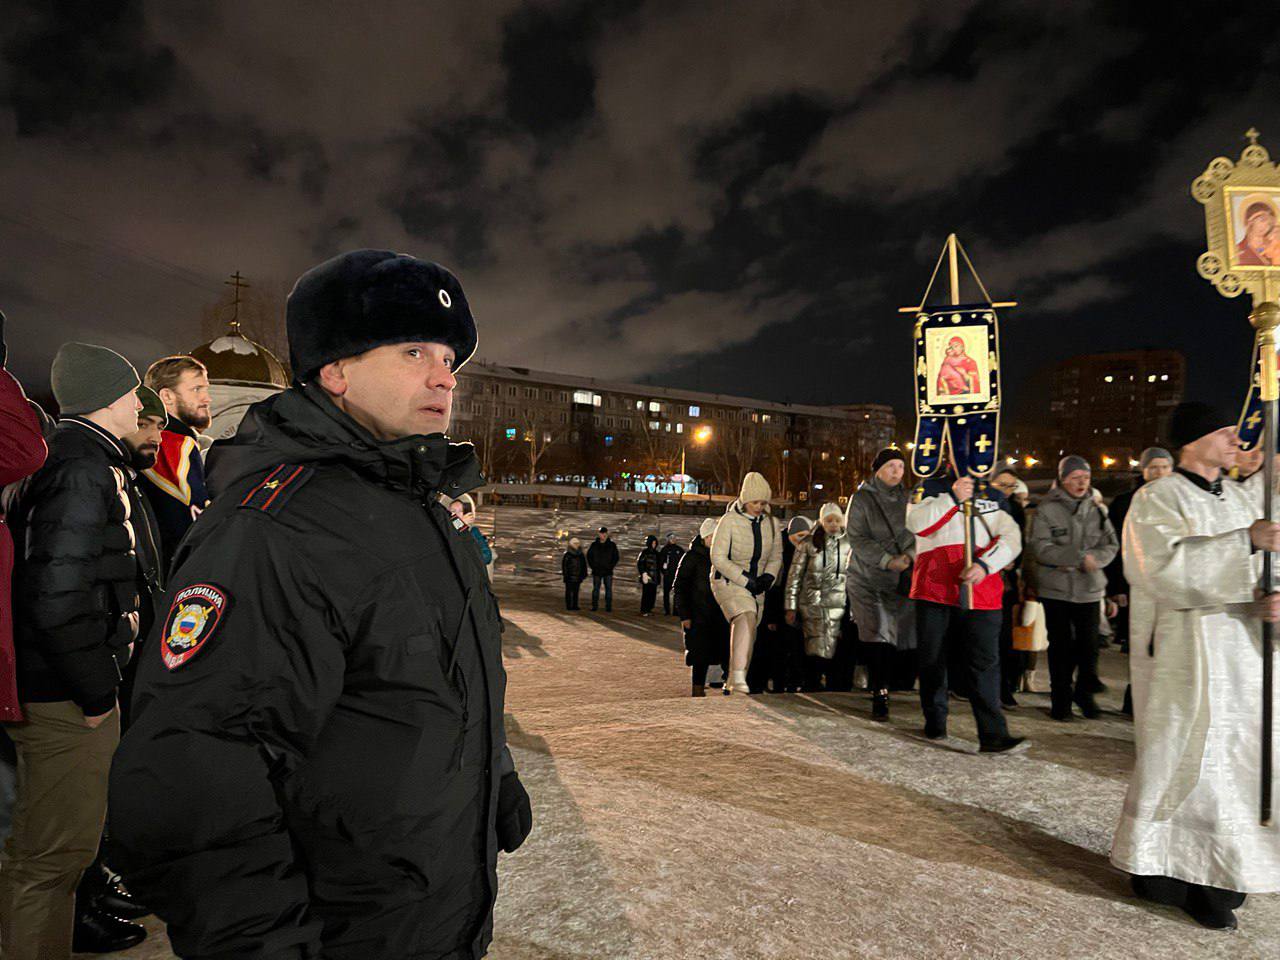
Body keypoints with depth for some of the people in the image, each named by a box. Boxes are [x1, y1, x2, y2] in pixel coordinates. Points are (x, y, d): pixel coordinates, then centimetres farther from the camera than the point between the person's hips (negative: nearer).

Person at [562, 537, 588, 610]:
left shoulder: (581, 555, 9)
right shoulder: (567, 555, -7)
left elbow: (584, 566, 16)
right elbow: (564, 565, -7)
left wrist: (584, 574, 12)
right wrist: (565, 574, -11)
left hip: (578, 577, 5)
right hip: (569, 577, -5)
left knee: (576, 592, 9)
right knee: (569, 592, 1)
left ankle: (575, 605, 15)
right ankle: (568, 606, 5)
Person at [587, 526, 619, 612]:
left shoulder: (612, 545, 2)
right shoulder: (594, 545, 3)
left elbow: (616, 557, 5)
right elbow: (589, 556, 10)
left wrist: (611, 566, -6)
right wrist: (593, 566, -1)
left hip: (608, 571, -1)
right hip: (596, 571, 1)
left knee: (608, 589, -1)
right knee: (596, 589, 5)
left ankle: (608, 607, 2)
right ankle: (594, 606, 12)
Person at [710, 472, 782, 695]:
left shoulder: (771, 524, 3)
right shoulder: (729, 521, -12)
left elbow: (776, 557, 12)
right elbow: (718, 558, -15)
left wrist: (767, 578, -8)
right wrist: (746, 581, -18)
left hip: (755, 587, 6)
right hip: (728, 582, -6)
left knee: (747, 635, 6)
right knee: (746, 618, -30)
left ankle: (731, 685, 20)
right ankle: (738, 678, -36)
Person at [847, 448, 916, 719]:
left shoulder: (906, 498, 9)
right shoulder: (862, 498, -3)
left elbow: (916, 532, 7)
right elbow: (857, 539, -9)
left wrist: (909, 555, -14)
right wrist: (888, 560, -19)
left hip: (900, 579, 3)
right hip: (868, 578, -3)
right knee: (877, 636, -8)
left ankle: (883, 687, 12)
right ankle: (880, 695, 0)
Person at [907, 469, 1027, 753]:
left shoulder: (993, 497, 13)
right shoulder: (930, 489, 9)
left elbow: (1011, 538, 0)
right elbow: (916, 523, -10)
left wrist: (984, 565, -17)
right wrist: (953, 498, -13)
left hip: (981, 593, 1)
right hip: (933, 589, 0)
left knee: (985, 662, -5)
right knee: (932, 659, 10)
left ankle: (993, 735, -3)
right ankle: (935, 723, 26)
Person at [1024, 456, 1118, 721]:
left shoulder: (1097, 509, 7)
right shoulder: (1046, 510, -5)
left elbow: (1111, 545, 4)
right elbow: (1040, 548, -14)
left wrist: (1092, 560, -16)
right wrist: (1080, 557, -19)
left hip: (1089, 589, 3)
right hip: (1056, 588, -3)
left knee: (1089, 645, 3)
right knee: (1061, 647, 5)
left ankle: (1084, 692, 26)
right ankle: (1061, 699, 18)